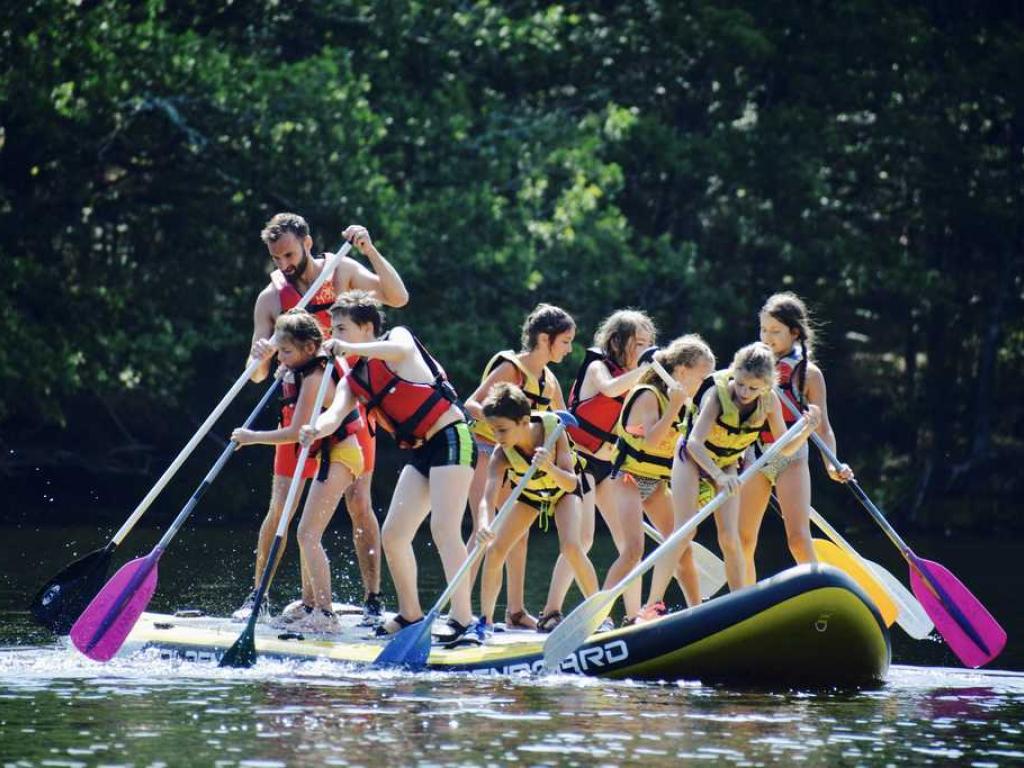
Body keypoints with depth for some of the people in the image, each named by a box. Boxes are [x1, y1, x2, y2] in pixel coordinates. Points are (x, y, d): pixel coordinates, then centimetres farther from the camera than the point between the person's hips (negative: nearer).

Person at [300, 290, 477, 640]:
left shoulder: (397, 336, -4)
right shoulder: (353, 381, 13)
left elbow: (400, 349, -31)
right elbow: (335, 413, -6)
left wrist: (348, 348, -29)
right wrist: (318, 429, -29)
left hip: (450, 439, -9)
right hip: (420, 453, 9)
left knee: (443, 528, -20)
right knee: (393, 534, 6)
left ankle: (463, 619, -24)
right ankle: (410, 615, 21)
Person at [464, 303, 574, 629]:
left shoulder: (549, 382, 8)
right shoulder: (511, 368, -16)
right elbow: (471, 405, -25)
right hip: (484, 453, -8)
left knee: (519, 531, 10)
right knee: (484, 530, -18)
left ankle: (515, 611, 19)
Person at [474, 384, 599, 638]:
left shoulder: (553, 430, -35)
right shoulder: (501, 455, -34)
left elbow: (571, 484, -36)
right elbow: (489, 496, -46)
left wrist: (550, 468, -57)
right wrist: (484, 524, -67)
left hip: (562, 490, -2)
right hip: (529, 494, 2)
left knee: (571, 547, -25)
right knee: (495, 549, -11)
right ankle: (485, 621, 2)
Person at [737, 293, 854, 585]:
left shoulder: (808, 373, -2)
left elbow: (824, 427, -4)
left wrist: (831, 465, -20)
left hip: (791, 457, -4)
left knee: (799, 538, -14)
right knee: (742, 541, 3)